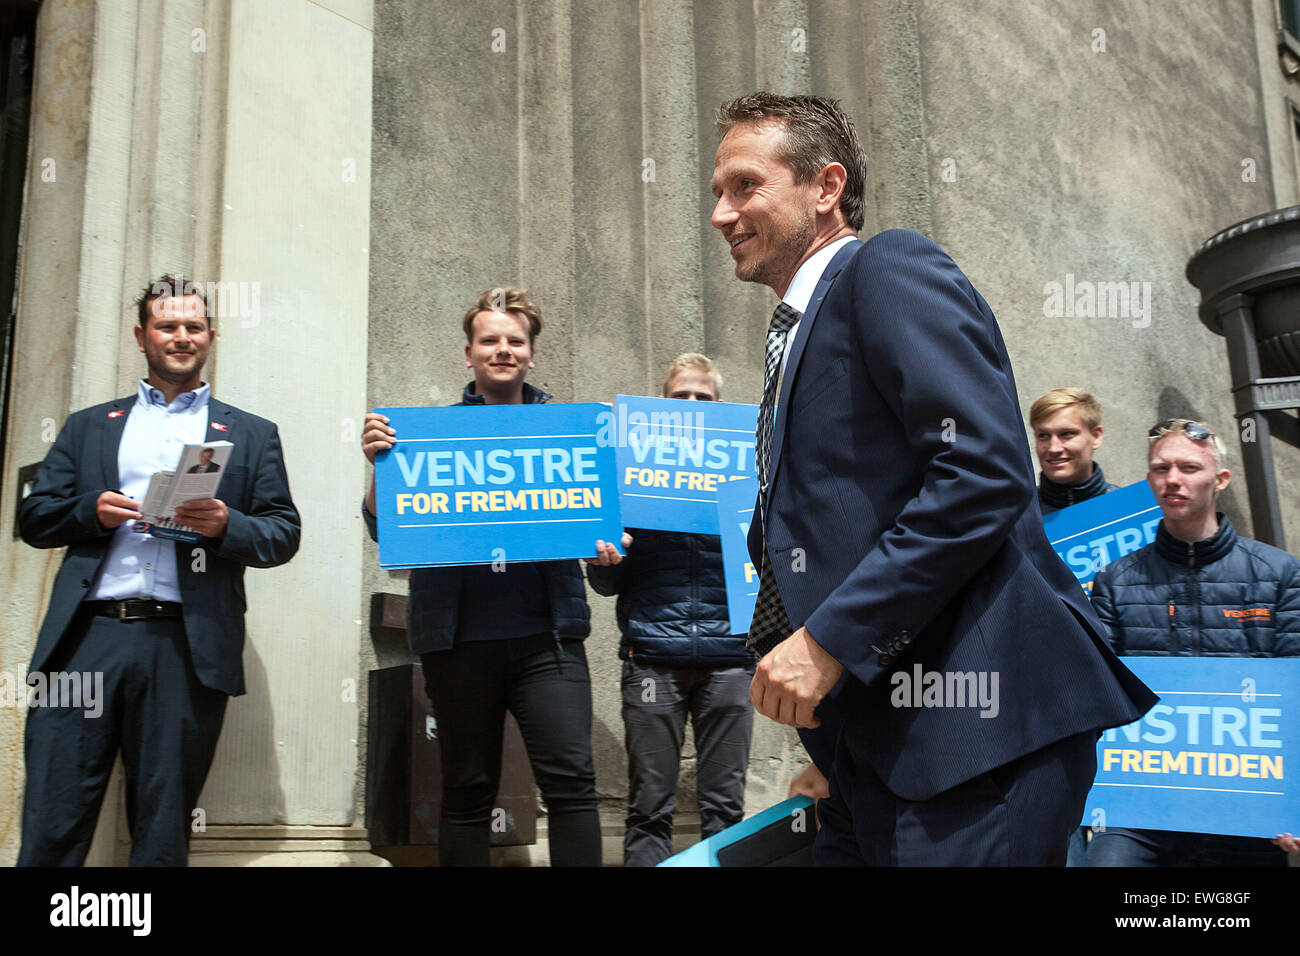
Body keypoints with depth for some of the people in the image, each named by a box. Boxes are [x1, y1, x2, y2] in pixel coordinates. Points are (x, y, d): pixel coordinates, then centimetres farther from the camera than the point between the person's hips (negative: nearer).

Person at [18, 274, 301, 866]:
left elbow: (284, 534, 8)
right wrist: (91, 510, -6)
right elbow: (34, 517, 14)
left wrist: (225, 524, -12)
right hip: (88, 634, 1)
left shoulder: (252, 435, 15)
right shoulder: (88, 427, 19)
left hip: (187, 645, -1)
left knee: (163, 828, 5)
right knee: (50, 822, 0)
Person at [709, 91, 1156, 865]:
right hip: (880, 724, 9)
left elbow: (985, 471, -18)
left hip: (969, 712, -9)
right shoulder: (800, 333, 21)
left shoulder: (892, 271, -5)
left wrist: (831, 637, -18)